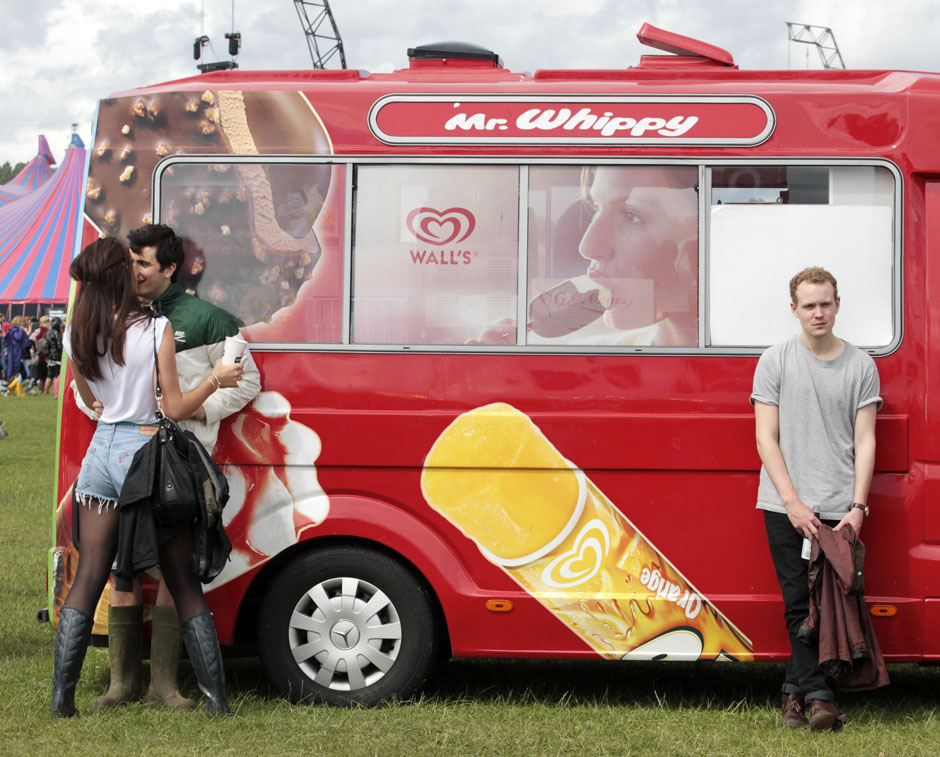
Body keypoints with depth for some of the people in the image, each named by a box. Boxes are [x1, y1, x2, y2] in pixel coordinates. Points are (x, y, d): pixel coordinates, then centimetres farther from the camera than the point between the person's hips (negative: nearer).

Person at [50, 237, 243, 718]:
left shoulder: (76, 336, 2)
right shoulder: (154, 329, -13)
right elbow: (175, 408, -9)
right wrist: (216, 379, 5)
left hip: (101, 452, 4)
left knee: (87, 577, 9)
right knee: (182, 580, 3)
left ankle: (61, 697, 7)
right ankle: (216, 698, 6)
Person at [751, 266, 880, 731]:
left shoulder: (861, 366, 8)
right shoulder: (775, 361, 5)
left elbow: (864, 441, 6)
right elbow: (766, 438, 2)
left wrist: (857, 506, -6)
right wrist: (793, 502, -8)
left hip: (839, 510, 1)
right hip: (786, 509, -1)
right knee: (800, 605, -4)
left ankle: (796, 691, 8)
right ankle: (817, 695, -1)